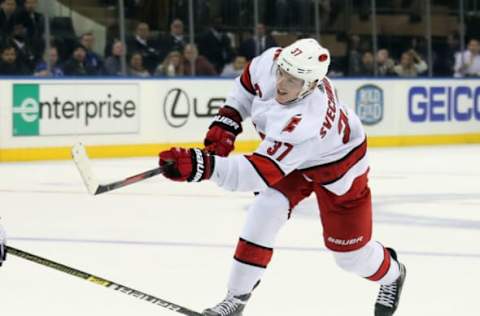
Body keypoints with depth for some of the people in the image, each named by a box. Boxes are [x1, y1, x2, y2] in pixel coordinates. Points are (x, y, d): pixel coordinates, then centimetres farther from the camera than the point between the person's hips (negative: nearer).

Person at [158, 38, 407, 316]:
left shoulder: (304, 124, -48)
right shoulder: (271, 61, -28)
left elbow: (258, 173, -52)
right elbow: (248, 83, -2)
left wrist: (202, 166, -65)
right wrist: (226, 122, -11)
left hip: (338, 169, -6)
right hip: (289, 157, 6)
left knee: (350, 253, 6)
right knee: (265, 213, -16)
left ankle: (392, 273, 41)